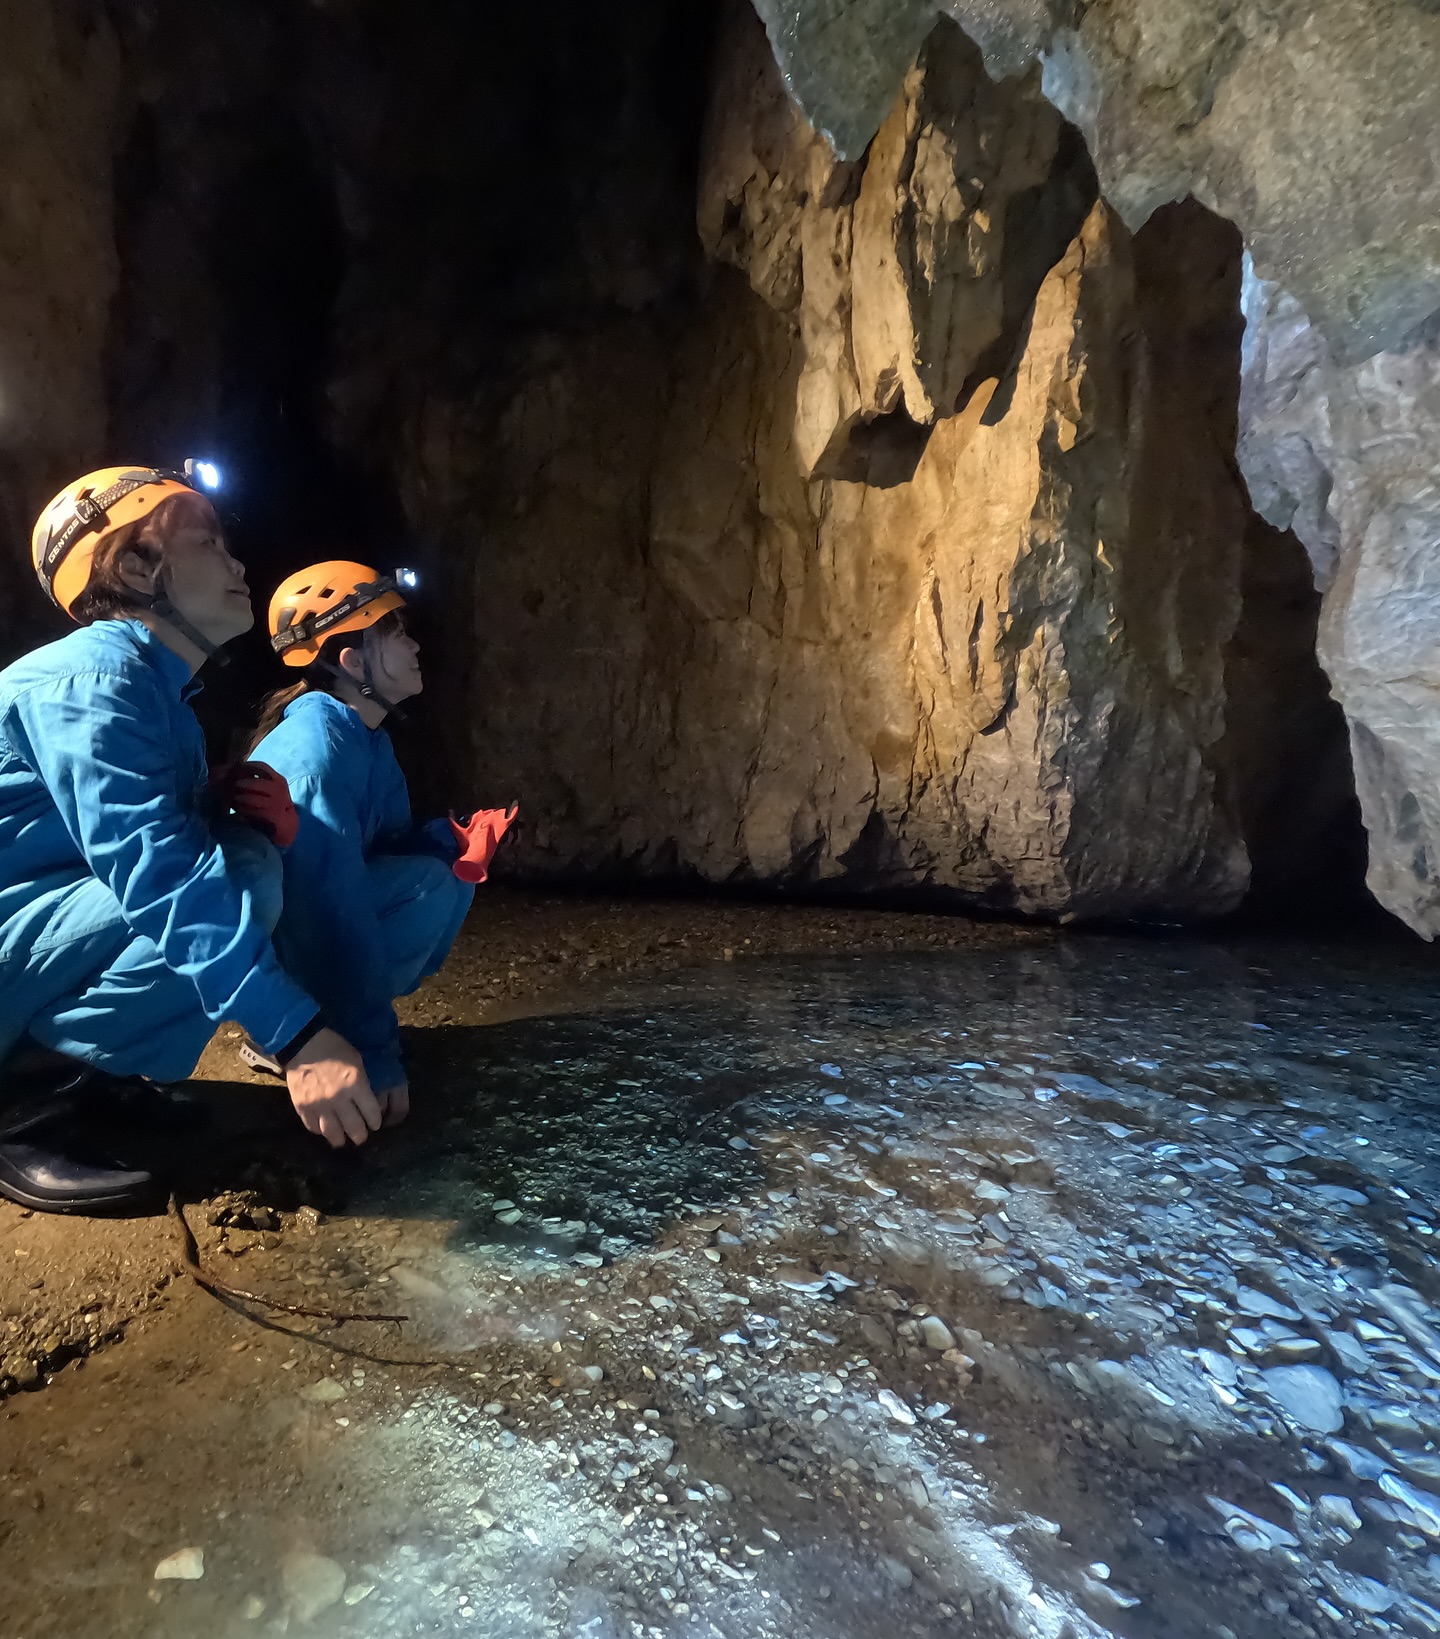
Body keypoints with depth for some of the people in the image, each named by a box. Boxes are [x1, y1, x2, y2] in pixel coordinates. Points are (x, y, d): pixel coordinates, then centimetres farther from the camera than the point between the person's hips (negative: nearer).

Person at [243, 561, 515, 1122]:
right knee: (428, 886, -22)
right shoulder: (317, 744, -27)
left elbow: (389, 845, 9)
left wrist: (455, 839, -11)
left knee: (448, 866, 4)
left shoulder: (368, 739, 3)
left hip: (304, 924, 9)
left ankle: (318, 1019, 5)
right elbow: (334, 905, -31)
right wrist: (374, 1052, -30)